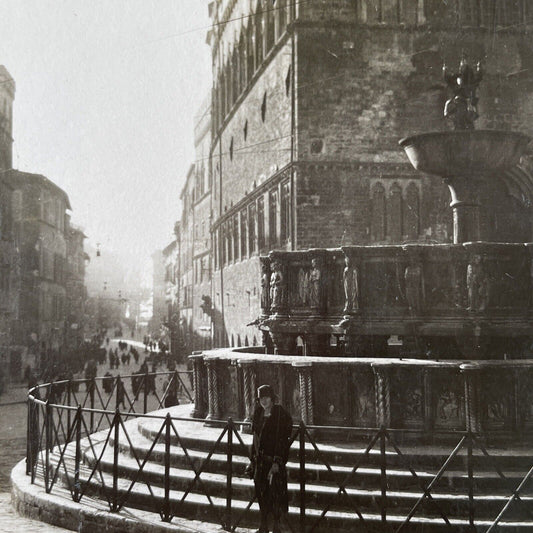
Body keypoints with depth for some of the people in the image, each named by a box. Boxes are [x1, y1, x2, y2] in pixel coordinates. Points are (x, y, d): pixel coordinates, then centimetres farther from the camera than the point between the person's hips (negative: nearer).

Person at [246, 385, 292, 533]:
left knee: (275, 492, -4)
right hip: (260, 459, 6)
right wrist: (253, 460, 13)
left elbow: (282, 440, -13)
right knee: (261, 493, 9)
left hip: (274, 458, -6)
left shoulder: (280, 415, -9)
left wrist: (277, 462, -19)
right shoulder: (258, 413, 10)